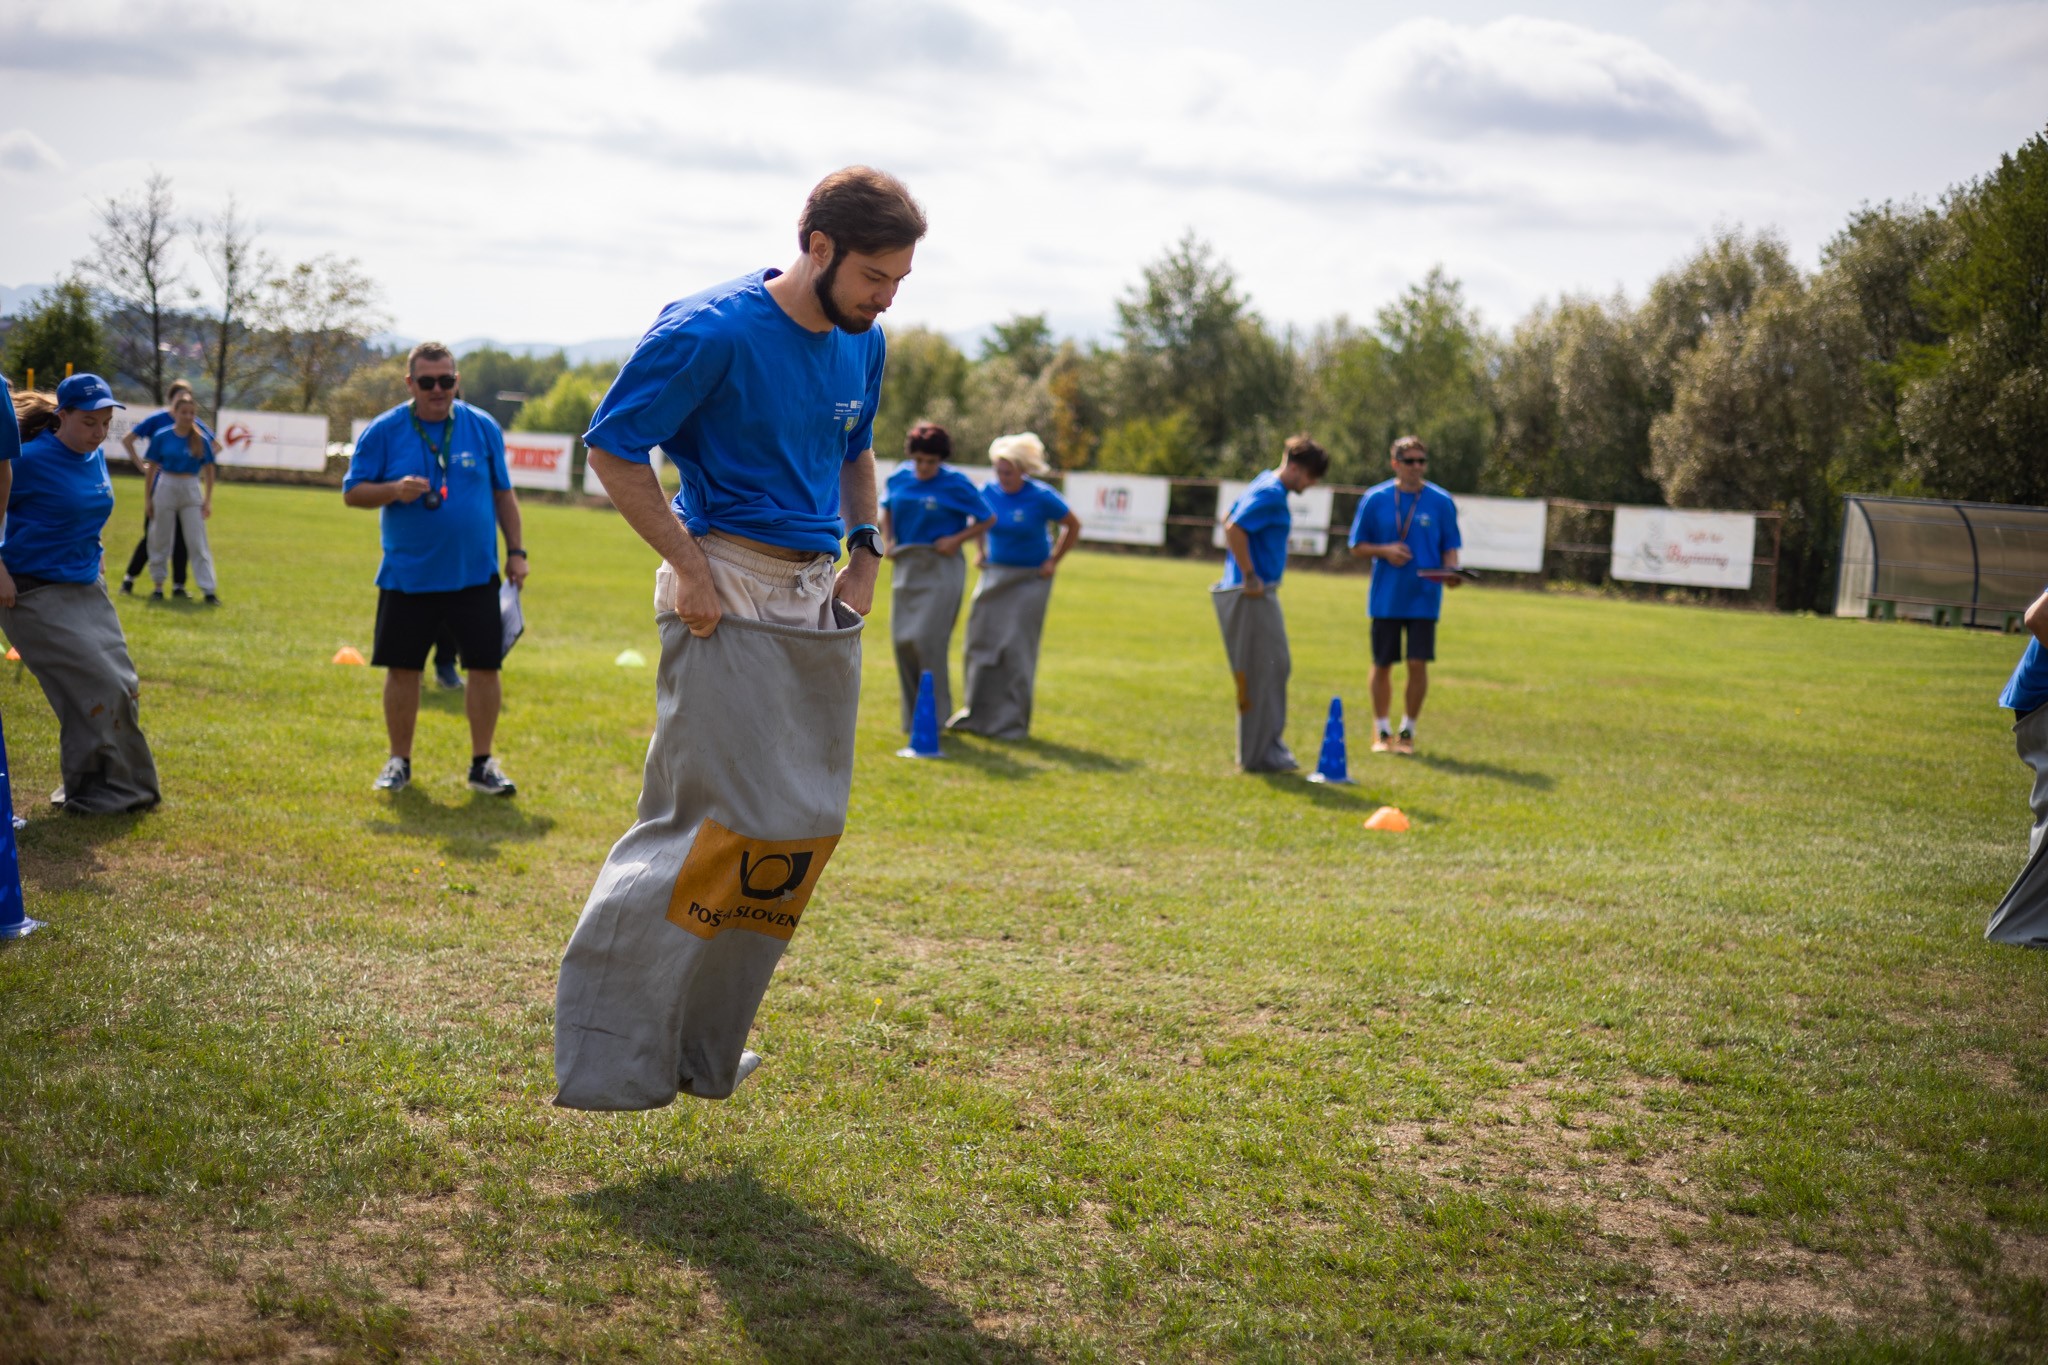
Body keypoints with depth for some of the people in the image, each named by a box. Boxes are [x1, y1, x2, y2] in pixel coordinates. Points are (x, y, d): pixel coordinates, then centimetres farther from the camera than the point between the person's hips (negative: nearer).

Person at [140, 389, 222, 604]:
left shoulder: (202, 439, -3)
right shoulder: (161, 436, -5)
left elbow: (208, 470, 4)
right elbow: (152, 468, 1)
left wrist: (208, 500, 1)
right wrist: (149, 498, 2)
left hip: (192, 490, 0)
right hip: (165, 488, 0)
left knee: (199, 542, -1)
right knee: (160, 540, 9)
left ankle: (209, 589, -1)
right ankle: (158, 585, 22)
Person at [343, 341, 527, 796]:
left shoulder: (482, 427, 5)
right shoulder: (383, 431, 1)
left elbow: (503, 493, 11)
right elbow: (352, 492, 1)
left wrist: (516, 551, 6)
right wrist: (394, 490, -17)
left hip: (475, 573, 1)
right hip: (407, 577, 0)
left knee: (485, 666, -2)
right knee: (402, 669, 5)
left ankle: (483, 763, 9)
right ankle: (399, 761, 20)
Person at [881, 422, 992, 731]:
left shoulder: (957, 483, -9)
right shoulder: (899, 478, 4)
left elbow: (987, 519, -2)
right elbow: (887, 509, 23)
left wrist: (957, 539, -13)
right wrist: (887, 539, 7)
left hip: (941, 569, -5)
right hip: (905, 567, 5)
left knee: (927, 638, -12)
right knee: (902, 639, 6)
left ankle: (936, 715, -2)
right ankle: (913, 717, 18)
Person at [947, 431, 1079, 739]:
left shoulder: (1041, 496, -15)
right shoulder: (990, 493, -2)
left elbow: (1073, 526, -3)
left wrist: (1054, 561, -5)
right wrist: (982, 554, 9)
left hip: (1030, 579, -4)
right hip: (995, 574, 4)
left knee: (1017, 647, -5)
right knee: (982, 640, 3)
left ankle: (1013, 722, 2)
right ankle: (977, 712, 14)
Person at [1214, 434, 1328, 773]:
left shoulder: (1266, 484, 15)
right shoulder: (1272, 494, -15)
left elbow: (1231, 520, 26)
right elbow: (1233, 529, -27)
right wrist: (1250, 577, -22)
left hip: (1259, 593, 10)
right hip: (1254, 594, -10)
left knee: (1277, 666, 15)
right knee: (1261, 672, -4)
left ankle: (1268, 741, 22)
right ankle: (1258, 755, 1)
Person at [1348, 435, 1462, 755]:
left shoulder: (1441, 501, 2)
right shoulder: (1375, 499, 1)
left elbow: (1450, 548, 6)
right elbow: (1357, 546, 6)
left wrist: (1451, 571, -15)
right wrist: (1384, 551, -13)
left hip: (1424, 597, 0)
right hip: (1385, 597, 0)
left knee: (1418, 663, -4)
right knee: (1382, 665, 6)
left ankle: (1407, 731, 12)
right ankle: (1382, 731, 21)